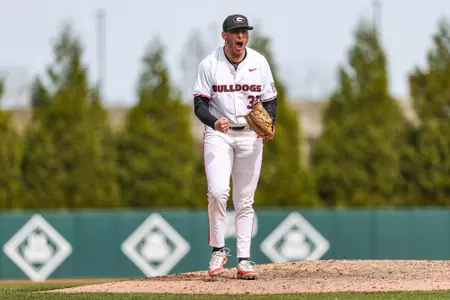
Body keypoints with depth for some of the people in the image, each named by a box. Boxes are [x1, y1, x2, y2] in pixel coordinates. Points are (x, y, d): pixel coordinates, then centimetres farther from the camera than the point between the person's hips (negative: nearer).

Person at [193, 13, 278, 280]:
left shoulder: (259, 63, 1)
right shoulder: (209, 64, -6)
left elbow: (270, 101, 8)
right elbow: (200, 105, -7)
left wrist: (269, 124, -13)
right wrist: (214, 121, -27)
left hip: (250, 135, 2)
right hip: (218, 135, -2)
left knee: (245, 200, 3)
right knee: (218, 191, -20)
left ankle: (244, 259, 7)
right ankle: (218, 250, -4)